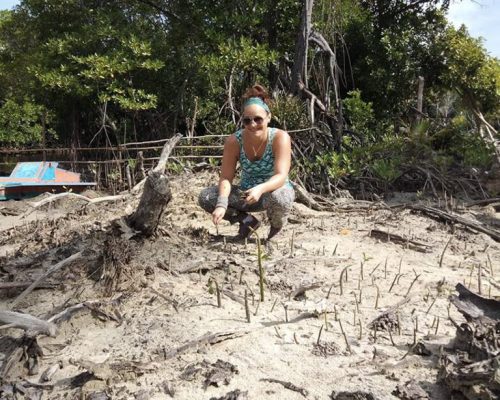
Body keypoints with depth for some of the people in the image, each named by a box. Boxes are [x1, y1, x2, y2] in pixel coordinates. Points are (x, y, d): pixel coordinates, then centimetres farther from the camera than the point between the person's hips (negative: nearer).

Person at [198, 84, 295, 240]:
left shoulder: (280, 138, -22)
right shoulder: (234, 141, -14)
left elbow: (281, 176, -30)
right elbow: (226, 178, -15)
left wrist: (260, 189, -51)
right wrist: (222, 204, -34)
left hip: (275, 191, -3)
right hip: (246, 193, 3)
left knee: (277, 198, -40)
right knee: (205, 197, -16)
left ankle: (277, 226, -3)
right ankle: (248, 221, 5)